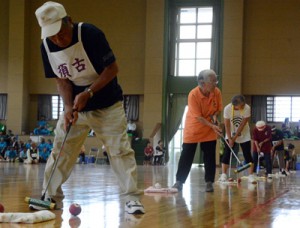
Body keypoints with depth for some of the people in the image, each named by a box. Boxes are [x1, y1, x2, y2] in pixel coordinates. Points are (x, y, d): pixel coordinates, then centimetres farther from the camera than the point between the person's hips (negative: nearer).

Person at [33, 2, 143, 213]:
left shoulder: (91, 34, -25)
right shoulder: (47, 46, -10)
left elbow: (112, 68, -21)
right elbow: (62, 79, -2)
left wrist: (88, 93, -27)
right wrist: (68, 106, -17)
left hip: (107, 105, -4)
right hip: (75, 106, 5)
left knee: (120, 149, -8)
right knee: (61, 150, 5)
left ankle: (132, 197, -4)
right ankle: (52, 196, 16)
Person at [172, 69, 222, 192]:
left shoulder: (217, 92, -12)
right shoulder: (193, 95, -25)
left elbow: (218, 108, 4)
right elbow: (198, 117, -23)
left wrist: (214, 115, -18)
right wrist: (212, 126, -31)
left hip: (209, 131, 3)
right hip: (193, 129, -3)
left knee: (210, 157, 0)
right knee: (186, 156, 1)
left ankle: (209, 182, 8)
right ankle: (179, 181, 10)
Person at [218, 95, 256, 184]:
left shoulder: (247, 108, -24)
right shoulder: (227, 108, -23)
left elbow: (242, 125, -20)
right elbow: (227, 125, -15)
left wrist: (235, 138, -18)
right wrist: (230, 138, -18)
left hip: (244, 134, 0)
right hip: (231, 134, 0)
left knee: (247, 154, -6)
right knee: (226, 153, -5)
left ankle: (251, 176, -6)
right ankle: (223, 175, 0)